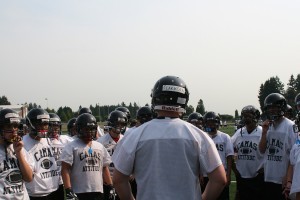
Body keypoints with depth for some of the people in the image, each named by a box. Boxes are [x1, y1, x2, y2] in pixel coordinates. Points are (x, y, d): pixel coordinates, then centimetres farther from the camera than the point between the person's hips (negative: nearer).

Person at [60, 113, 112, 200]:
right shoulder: (71, 147, -5)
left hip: (98, 192, 6)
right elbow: (65, 170, -10)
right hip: (79, 193, -5)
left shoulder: (100, 147, 14)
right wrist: (68, 191, -17)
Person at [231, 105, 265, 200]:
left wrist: (265, 168, -11)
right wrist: (233, 166, 9)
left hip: (257, 177, -4)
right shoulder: (239, 133, 5)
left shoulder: (262, 132, -10)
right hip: (241, 177, 5)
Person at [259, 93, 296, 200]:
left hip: (283, 180, -6)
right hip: (268, 178, 6)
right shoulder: (268, 126, 9)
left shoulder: (290, 126, -11)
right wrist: (264, 132, -4)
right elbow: (262, 150, 8)